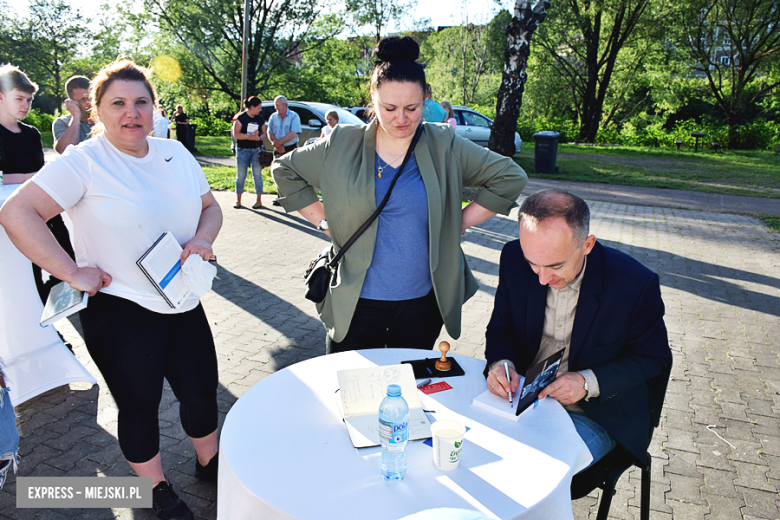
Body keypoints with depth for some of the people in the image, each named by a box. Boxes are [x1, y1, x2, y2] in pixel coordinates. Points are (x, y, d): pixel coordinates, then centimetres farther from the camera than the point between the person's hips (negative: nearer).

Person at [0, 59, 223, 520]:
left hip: (184, 304, 5)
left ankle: (210, 463, 45)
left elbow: (210, 207, 13)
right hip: (121, 313, -5)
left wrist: (202, 239, -8)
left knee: (202, 392, 16)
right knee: (140, 407, 12)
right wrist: (73, 273, -19)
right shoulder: (84, 162, -12)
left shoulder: (175, 153, 6)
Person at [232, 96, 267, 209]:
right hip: (243, 149, -2)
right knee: (240, 175, 1)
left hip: (257, 149, 3)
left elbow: (264, 133, 11)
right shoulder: (240, 118, -4)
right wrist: (249, 136, -24)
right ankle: (238, 200, 12)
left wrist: (259, 137, -12)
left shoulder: (260, 119, 8)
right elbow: (236, 134, -10)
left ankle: (259, 200, 9)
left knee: (257, 174, 2)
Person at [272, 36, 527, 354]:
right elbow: (285, 170, 10)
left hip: (422, 302, 0)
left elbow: (510, 177, 2)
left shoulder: (445, 147, -2)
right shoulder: (342, 145, -1)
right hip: (356, 302, 0)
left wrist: (461, 222, -3)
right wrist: (324, 220, 1)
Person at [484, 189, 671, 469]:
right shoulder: (514, 258, -10)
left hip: (595, 416, -3)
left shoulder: (636, 284, -20)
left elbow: (654, 357, -5)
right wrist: (500, 362, -20)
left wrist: (589, 382, -20)